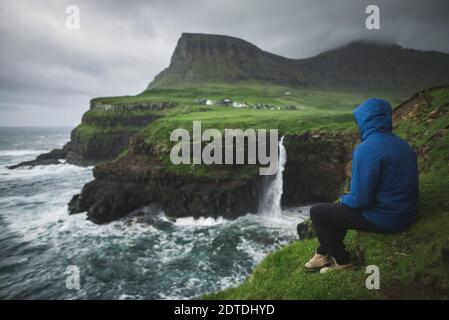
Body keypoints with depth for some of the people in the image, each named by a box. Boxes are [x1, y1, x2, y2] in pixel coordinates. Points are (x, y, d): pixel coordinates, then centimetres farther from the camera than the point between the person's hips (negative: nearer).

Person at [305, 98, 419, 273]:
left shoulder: (367, 149, -23)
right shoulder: (401, 143, 5)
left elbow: (360, 199, -25)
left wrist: (342, 200, -2)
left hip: (384, 219, -9)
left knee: (317, 212, 4)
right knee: (339, 208, 28)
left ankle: (342, 262, 14)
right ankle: (324, 254, 33)